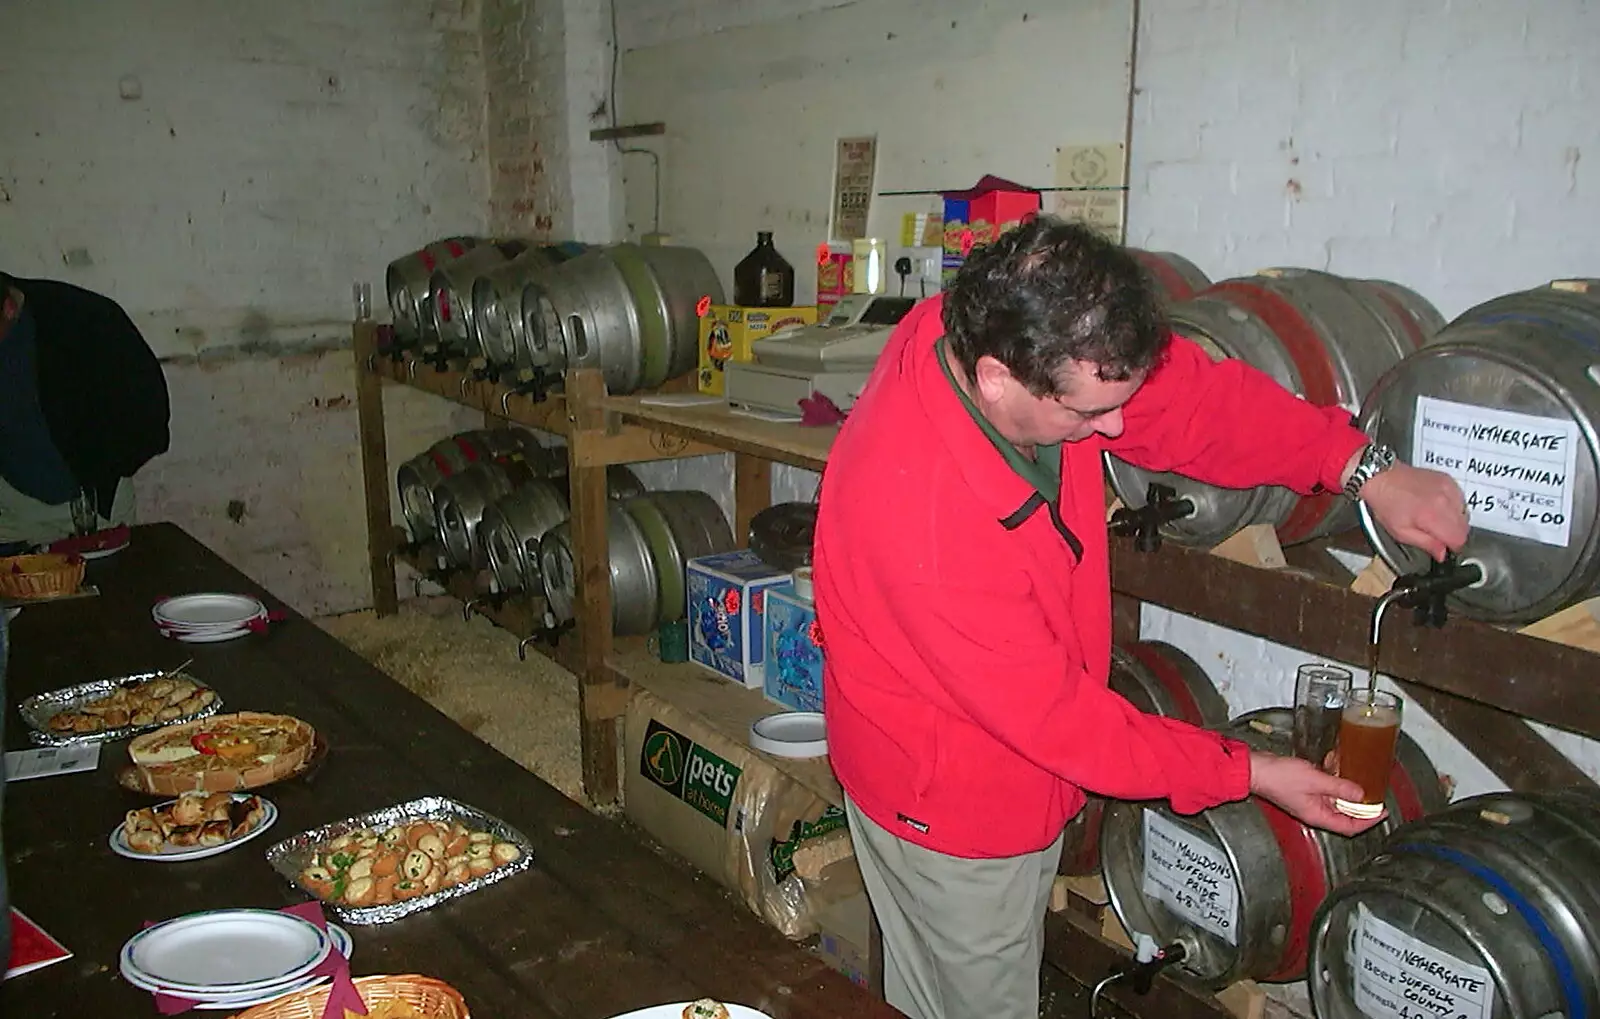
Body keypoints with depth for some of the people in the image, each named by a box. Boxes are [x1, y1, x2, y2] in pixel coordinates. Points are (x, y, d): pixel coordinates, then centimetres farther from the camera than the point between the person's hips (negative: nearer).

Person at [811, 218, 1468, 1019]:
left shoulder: (988, 333, -19)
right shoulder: (922, 525, -40)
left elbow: (1193, 396, -7)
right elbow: (1052, 714, -27)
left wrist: (1365, 470, -15)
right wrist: (1248, 773, -17)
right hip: (949, 806, -7)